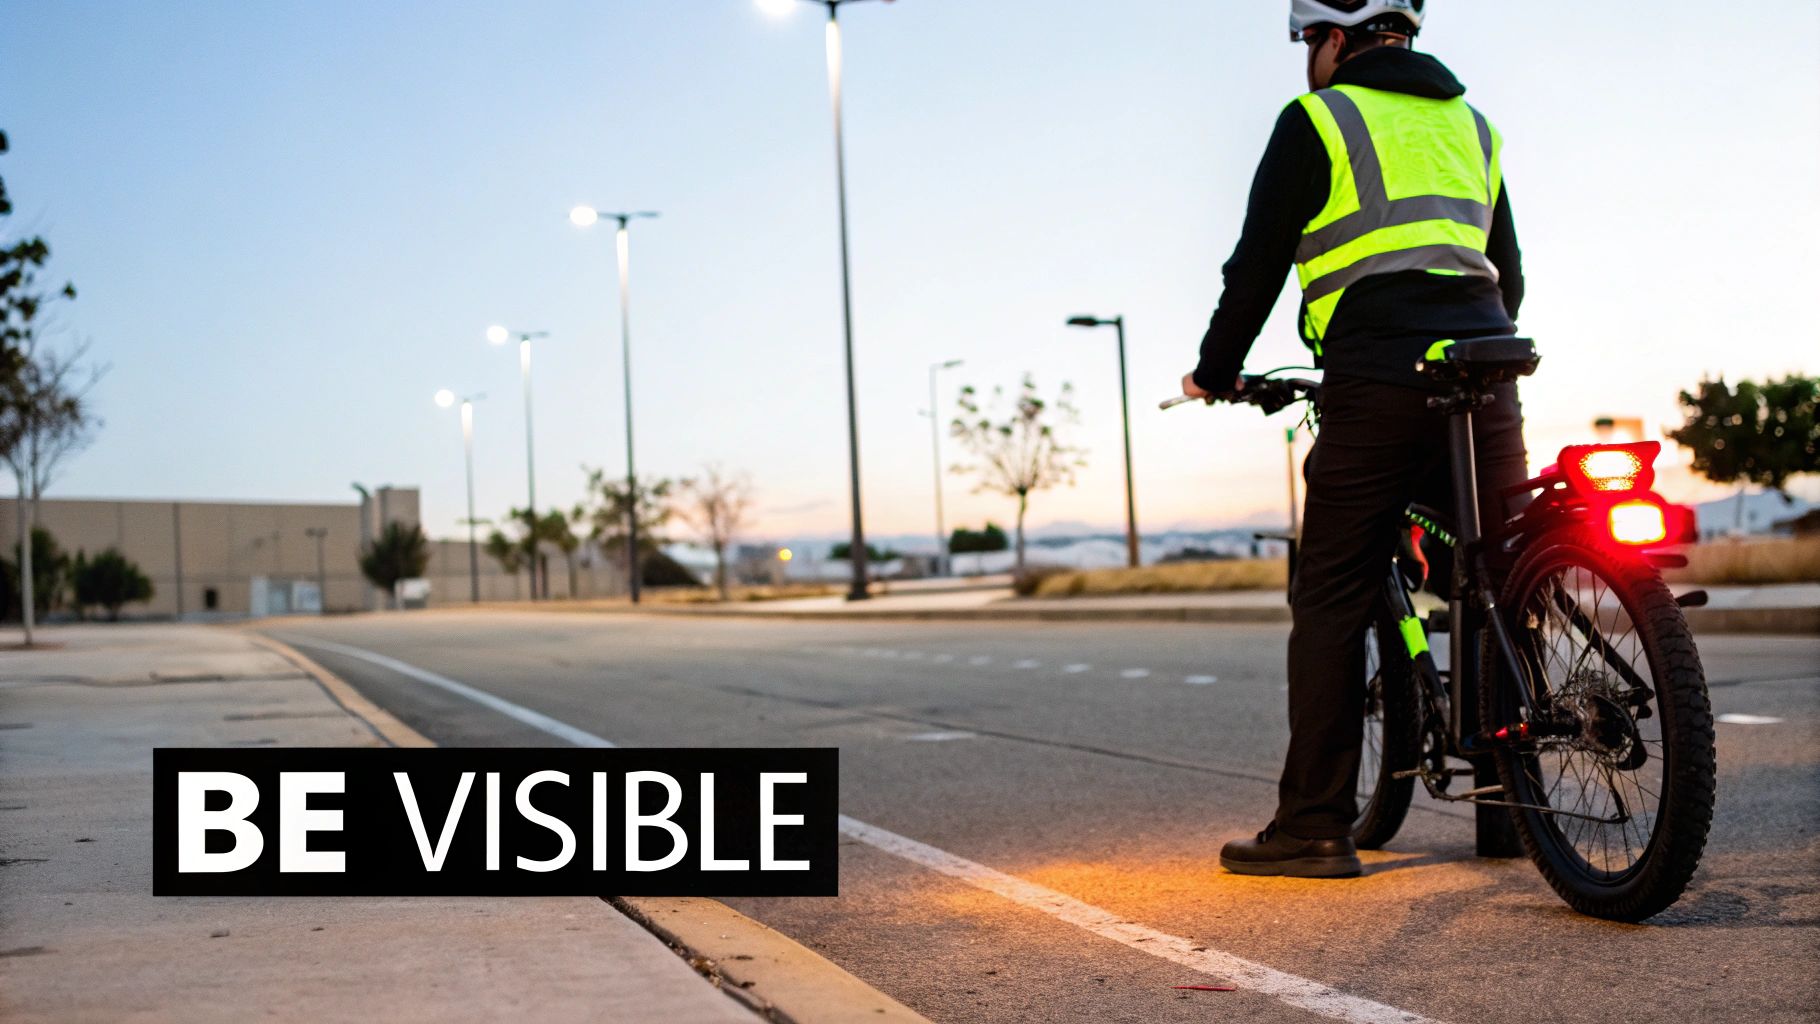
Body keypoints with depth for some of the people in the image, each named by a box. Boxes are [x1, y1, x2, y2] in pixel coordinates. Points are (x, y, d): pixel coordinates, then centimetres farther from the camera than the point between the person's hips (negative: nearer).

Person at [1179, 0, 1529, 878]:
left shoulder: (1317, 120, 5)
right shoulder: (1470, 124, 23)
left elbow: (1257, 265, 3)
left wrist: (1216, 372, 16)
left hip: (1375, 386, -6)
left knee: (1331, 604, -1)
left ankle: (1315, 824, 0)